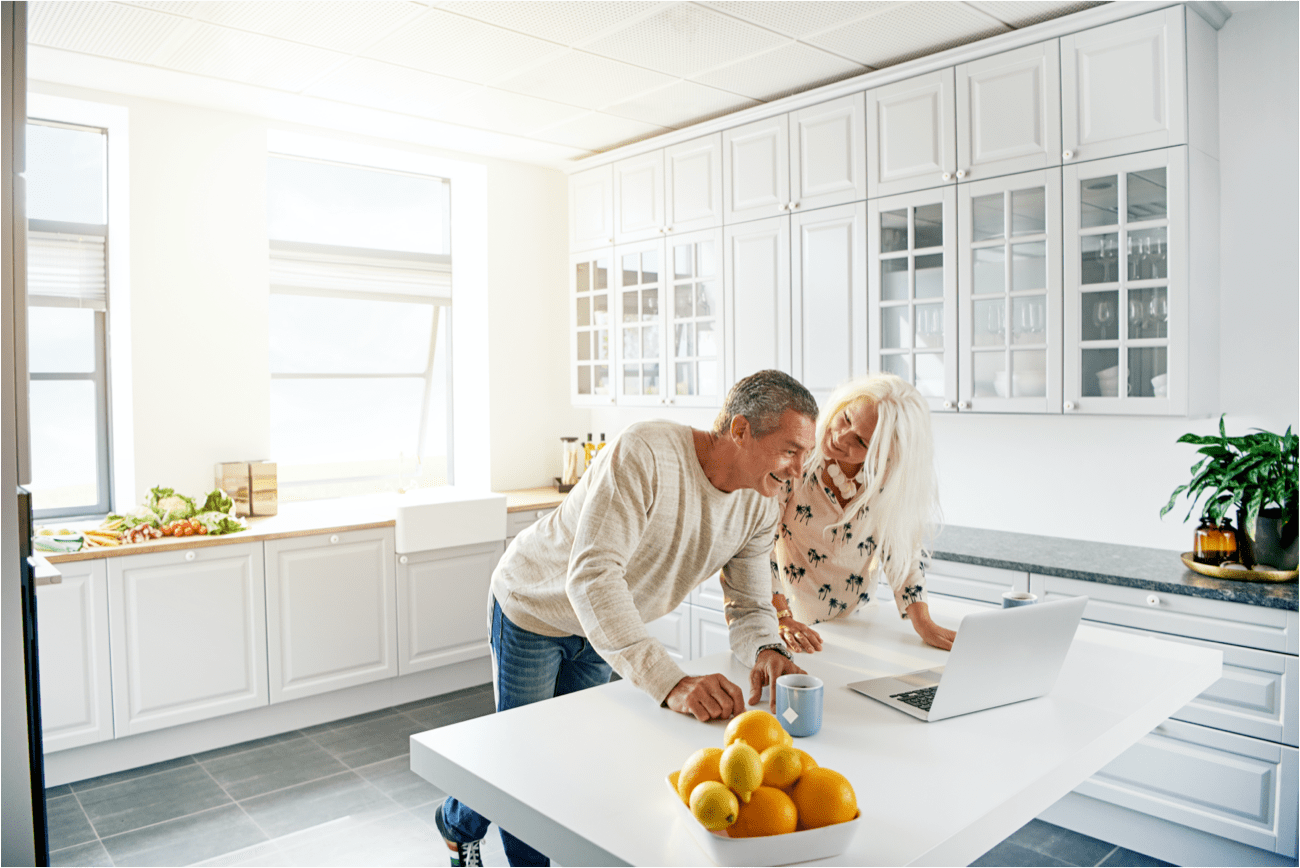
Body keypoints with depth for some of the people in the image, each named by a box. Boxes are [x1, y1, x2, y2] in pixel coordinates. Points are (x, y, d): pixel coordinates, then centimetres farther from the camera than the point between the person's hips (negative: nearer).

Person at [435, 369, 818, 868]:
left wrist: (767, 651, -36)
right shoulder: (643, 453, -39)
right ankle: (460, 821, 42)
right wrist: (670, 682, -53)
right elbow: (591, 576, -46)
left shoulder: (761, 507, -16)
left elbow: (749, 606, -11)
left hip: (603, 626, 6)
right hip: (533, 607, -6)